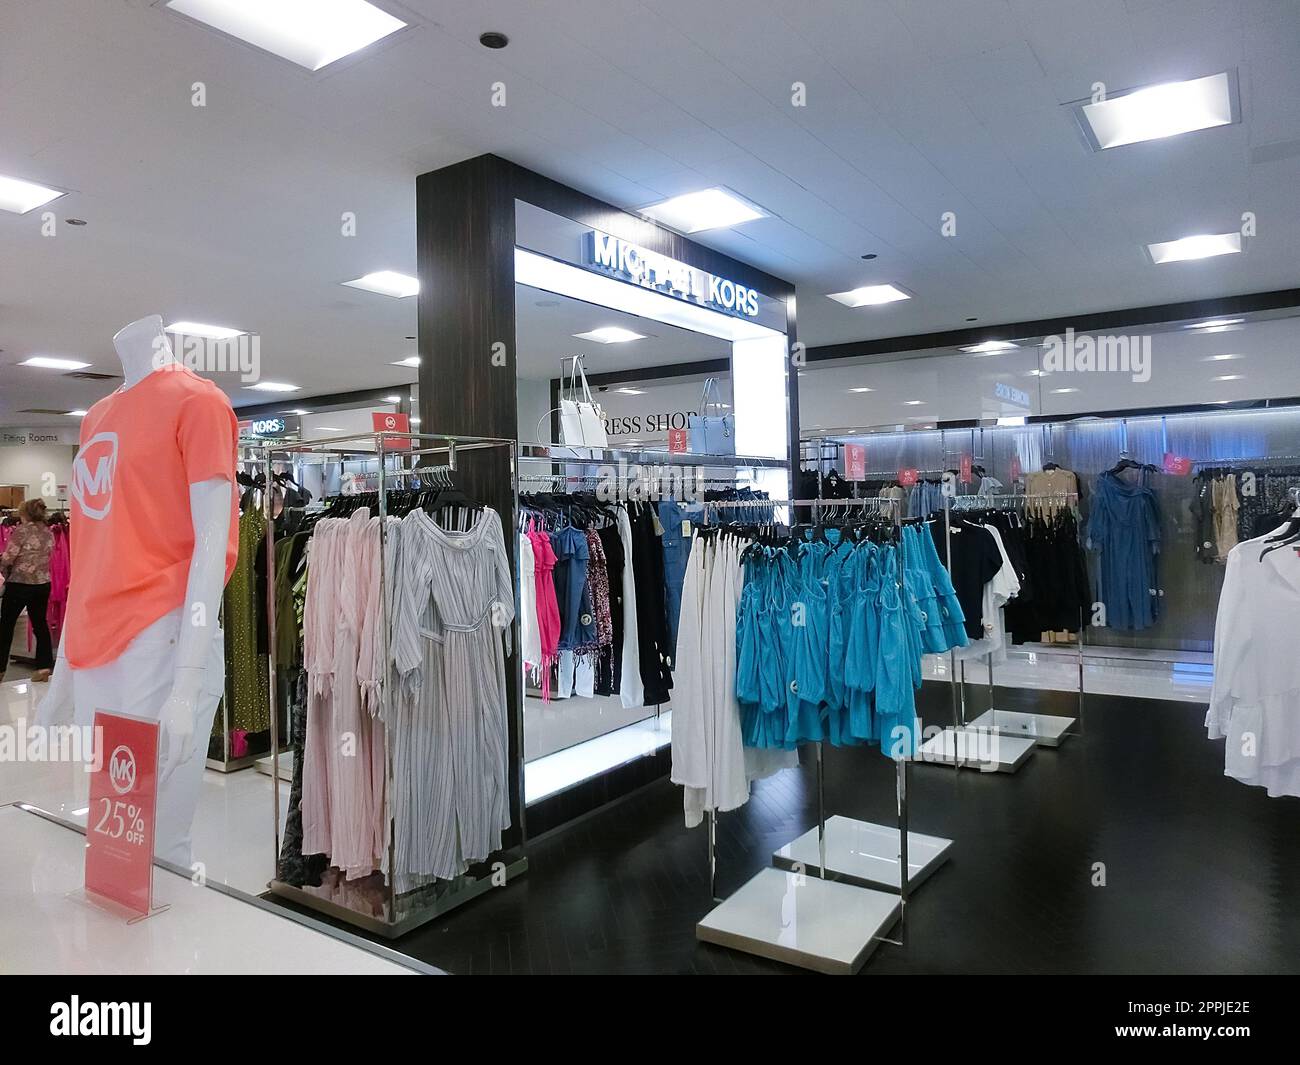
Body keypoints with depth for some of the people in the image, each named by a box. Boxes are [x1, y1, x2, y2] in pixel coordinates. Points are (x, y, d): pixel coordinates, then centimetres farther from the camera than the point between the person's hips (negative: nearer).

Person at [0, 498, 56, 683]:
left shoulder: (22, 531, -11)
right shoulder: (49, 533, 6)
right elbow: (45, 557, 8)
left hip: (19, 584, -5)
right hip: (43, 584, 5)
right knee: (40, 623, 11)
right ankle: (44, 666, 5)